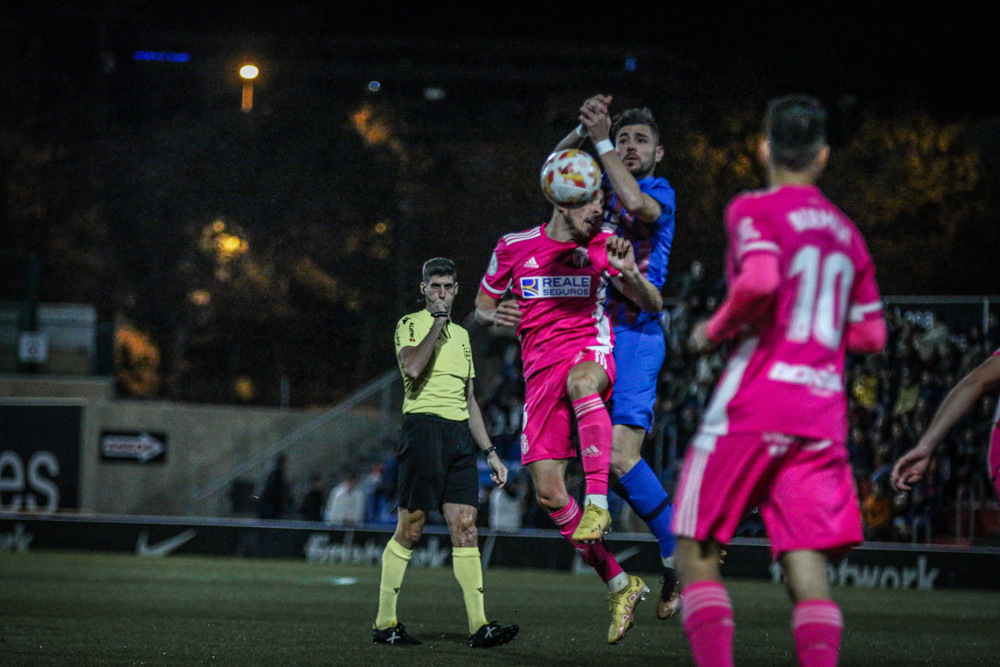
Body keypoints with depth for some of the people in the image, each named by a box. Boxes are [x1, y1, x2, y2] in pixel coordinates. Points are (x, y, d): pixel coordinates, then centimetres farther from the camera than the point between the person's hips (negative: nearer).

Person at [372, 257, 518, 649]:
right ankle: (385, 623, 2)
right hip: (424, 426, -6)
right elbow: (411, 367, -20)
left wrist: (489, 451, 21)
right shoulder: (411, 325, 2)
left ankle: (478, 626, -9)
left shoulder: (461, 334, 22)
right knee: (409, 531, -5)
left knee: (466, 529, -3)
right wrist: (437, 323, -13)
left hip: (460, 434, 6)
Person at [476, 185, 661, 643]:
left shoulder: (601, 246, 6)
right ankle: (619, 584, 6)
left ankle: (597, 502, -44)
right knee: (548, 494, -8)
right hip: (541, 371, 2)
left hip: (591, 349, -2)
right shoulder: (514, 247, 6)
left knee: (579, 381, -42)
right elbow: (480, 309, 15)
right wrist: (496, 316, -9)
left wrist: (630, 273, -18)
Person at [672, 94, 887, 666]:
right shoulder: (846, 232, 17)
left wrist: (716, 330, -5)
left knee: (697, 556, 4)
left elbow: (760, 281, -21)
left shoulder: (755, 211, -2)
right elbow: (871, 336, 19)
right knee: (809, 569, -1)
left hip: (753, 406, -5)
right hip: (823, 414, 5)